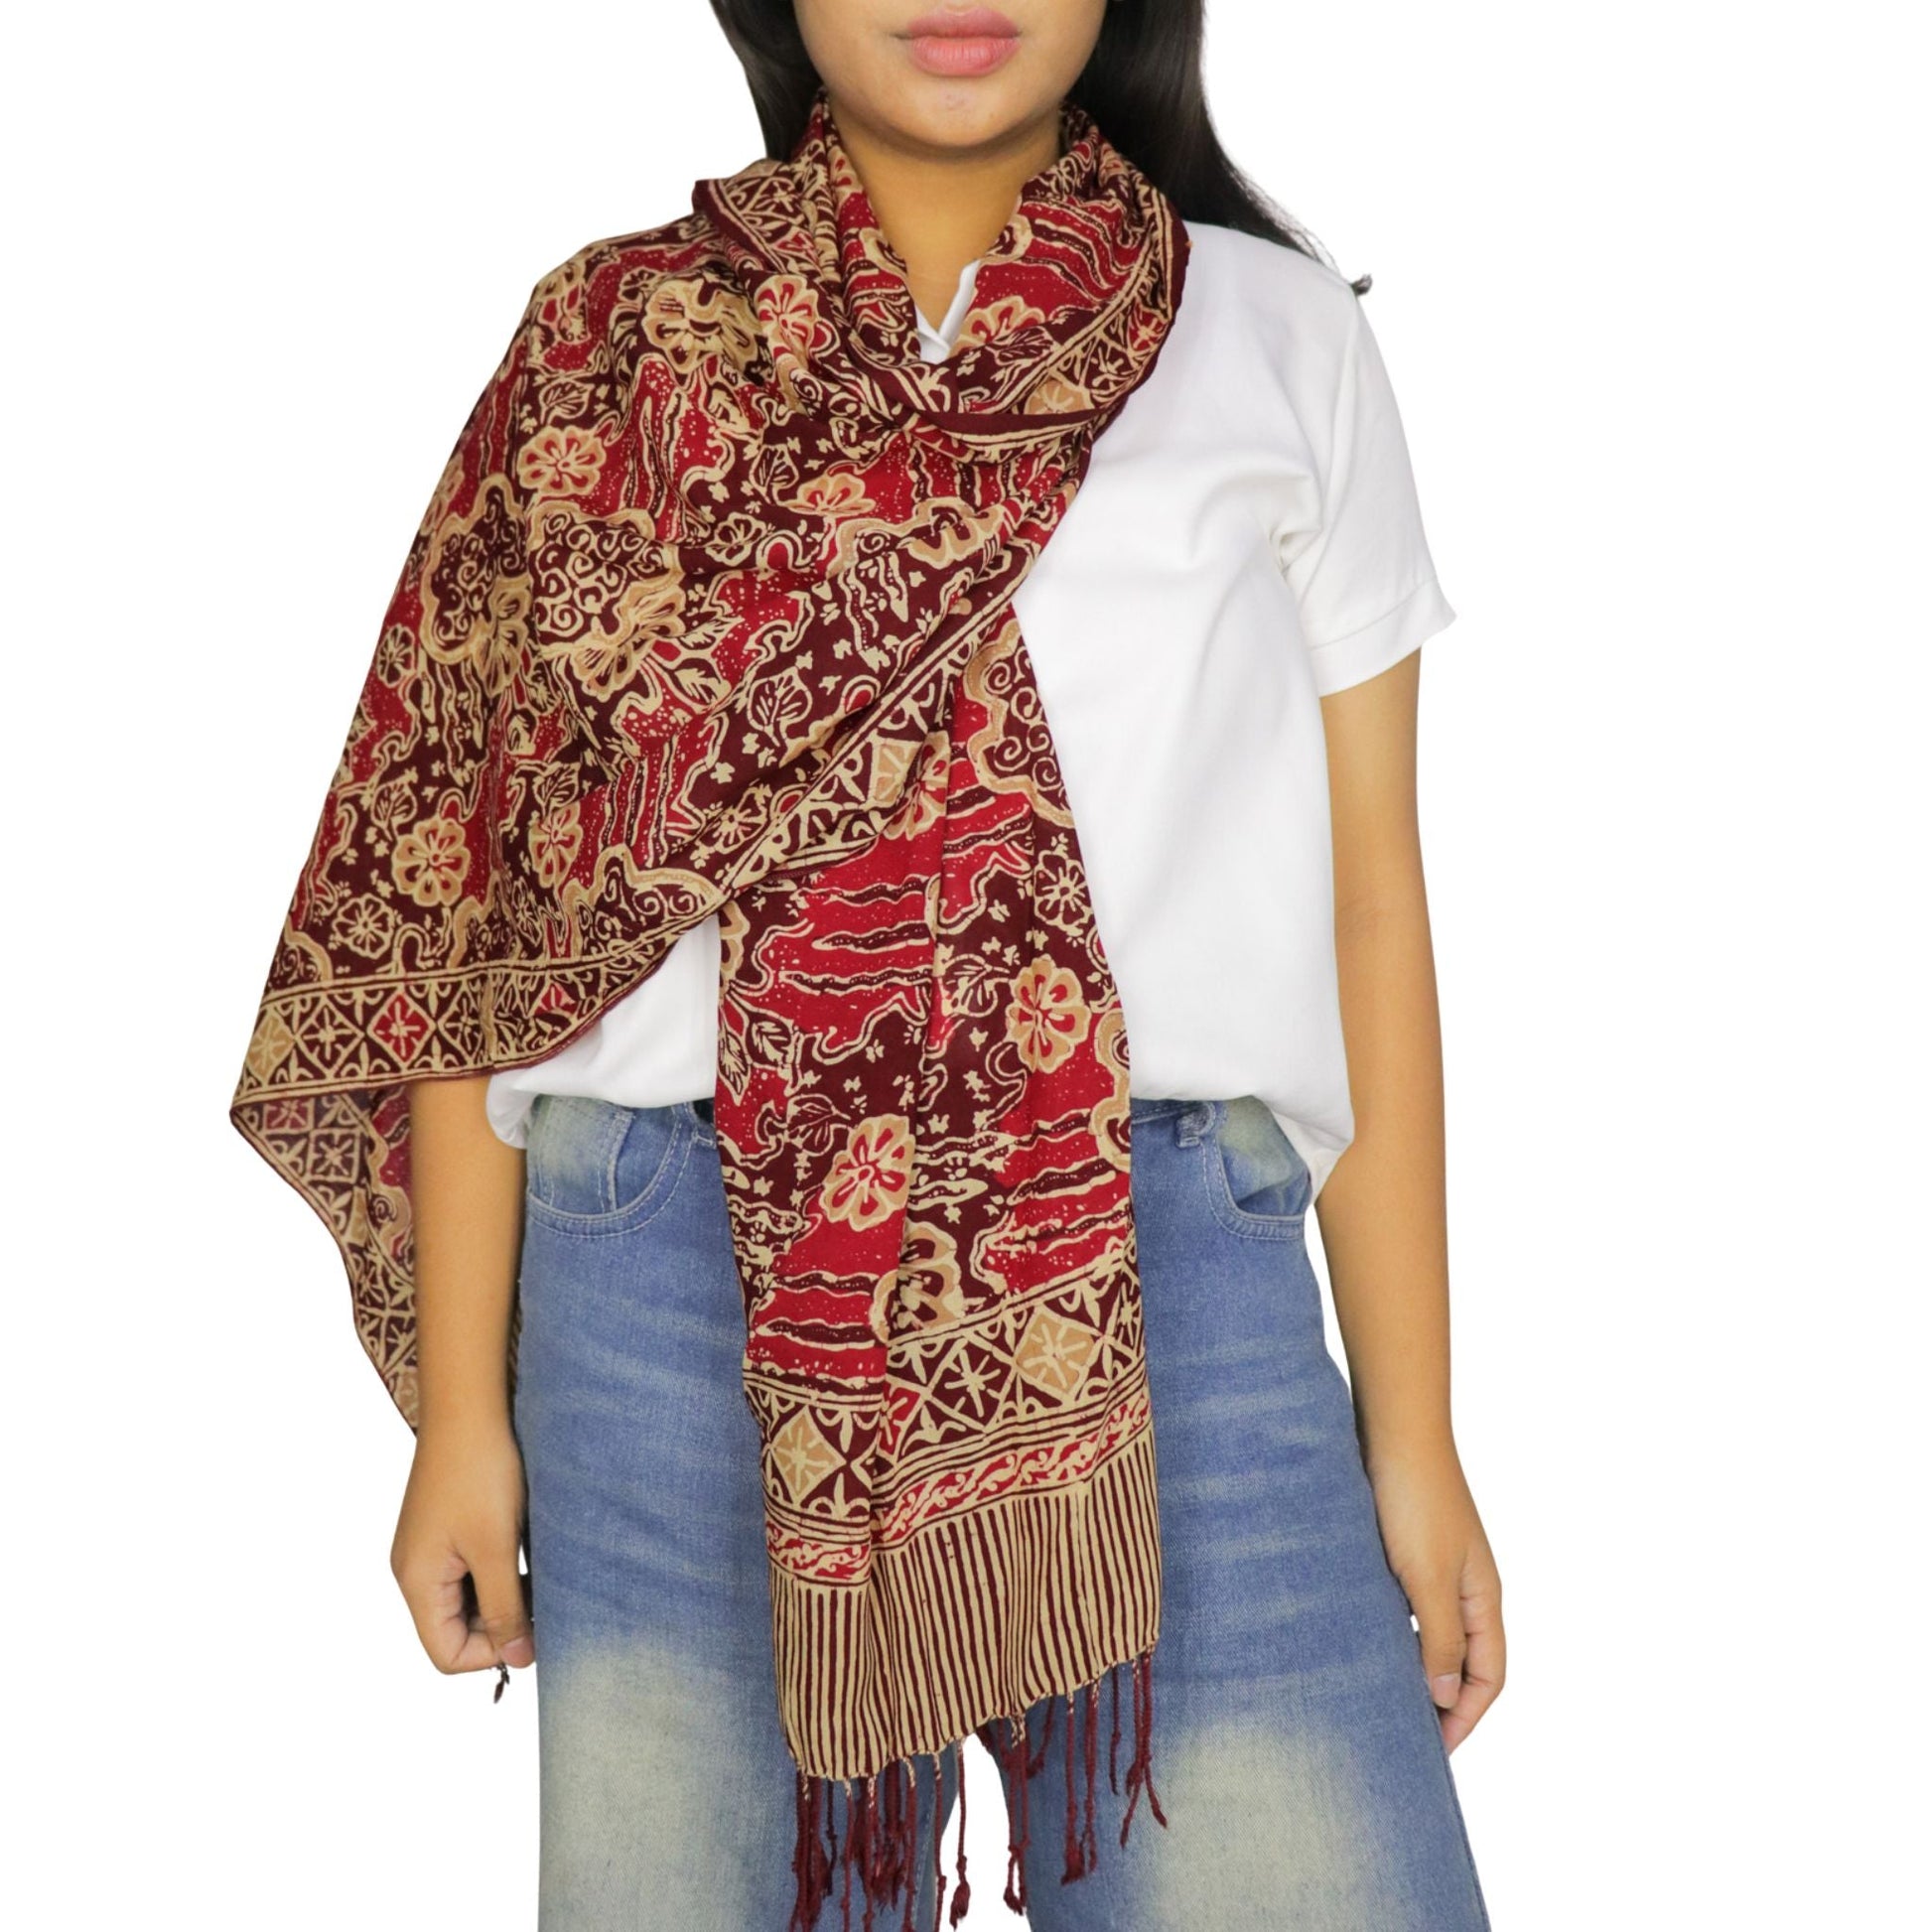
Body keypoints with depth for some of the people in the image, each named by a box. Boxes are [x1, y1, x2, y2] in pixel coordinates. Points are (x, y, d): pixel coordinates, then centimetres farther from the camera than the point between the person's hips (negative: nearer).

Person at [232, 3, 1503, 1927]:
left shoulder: (1284, 343, 9)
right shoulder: (613, 349, 8)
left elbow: (1366, 908, 8)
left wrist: (1412, 1435, 6)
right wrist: (461, 1409, 5)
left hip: (1167, 1281, 0)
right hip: (675, 1284, 0)